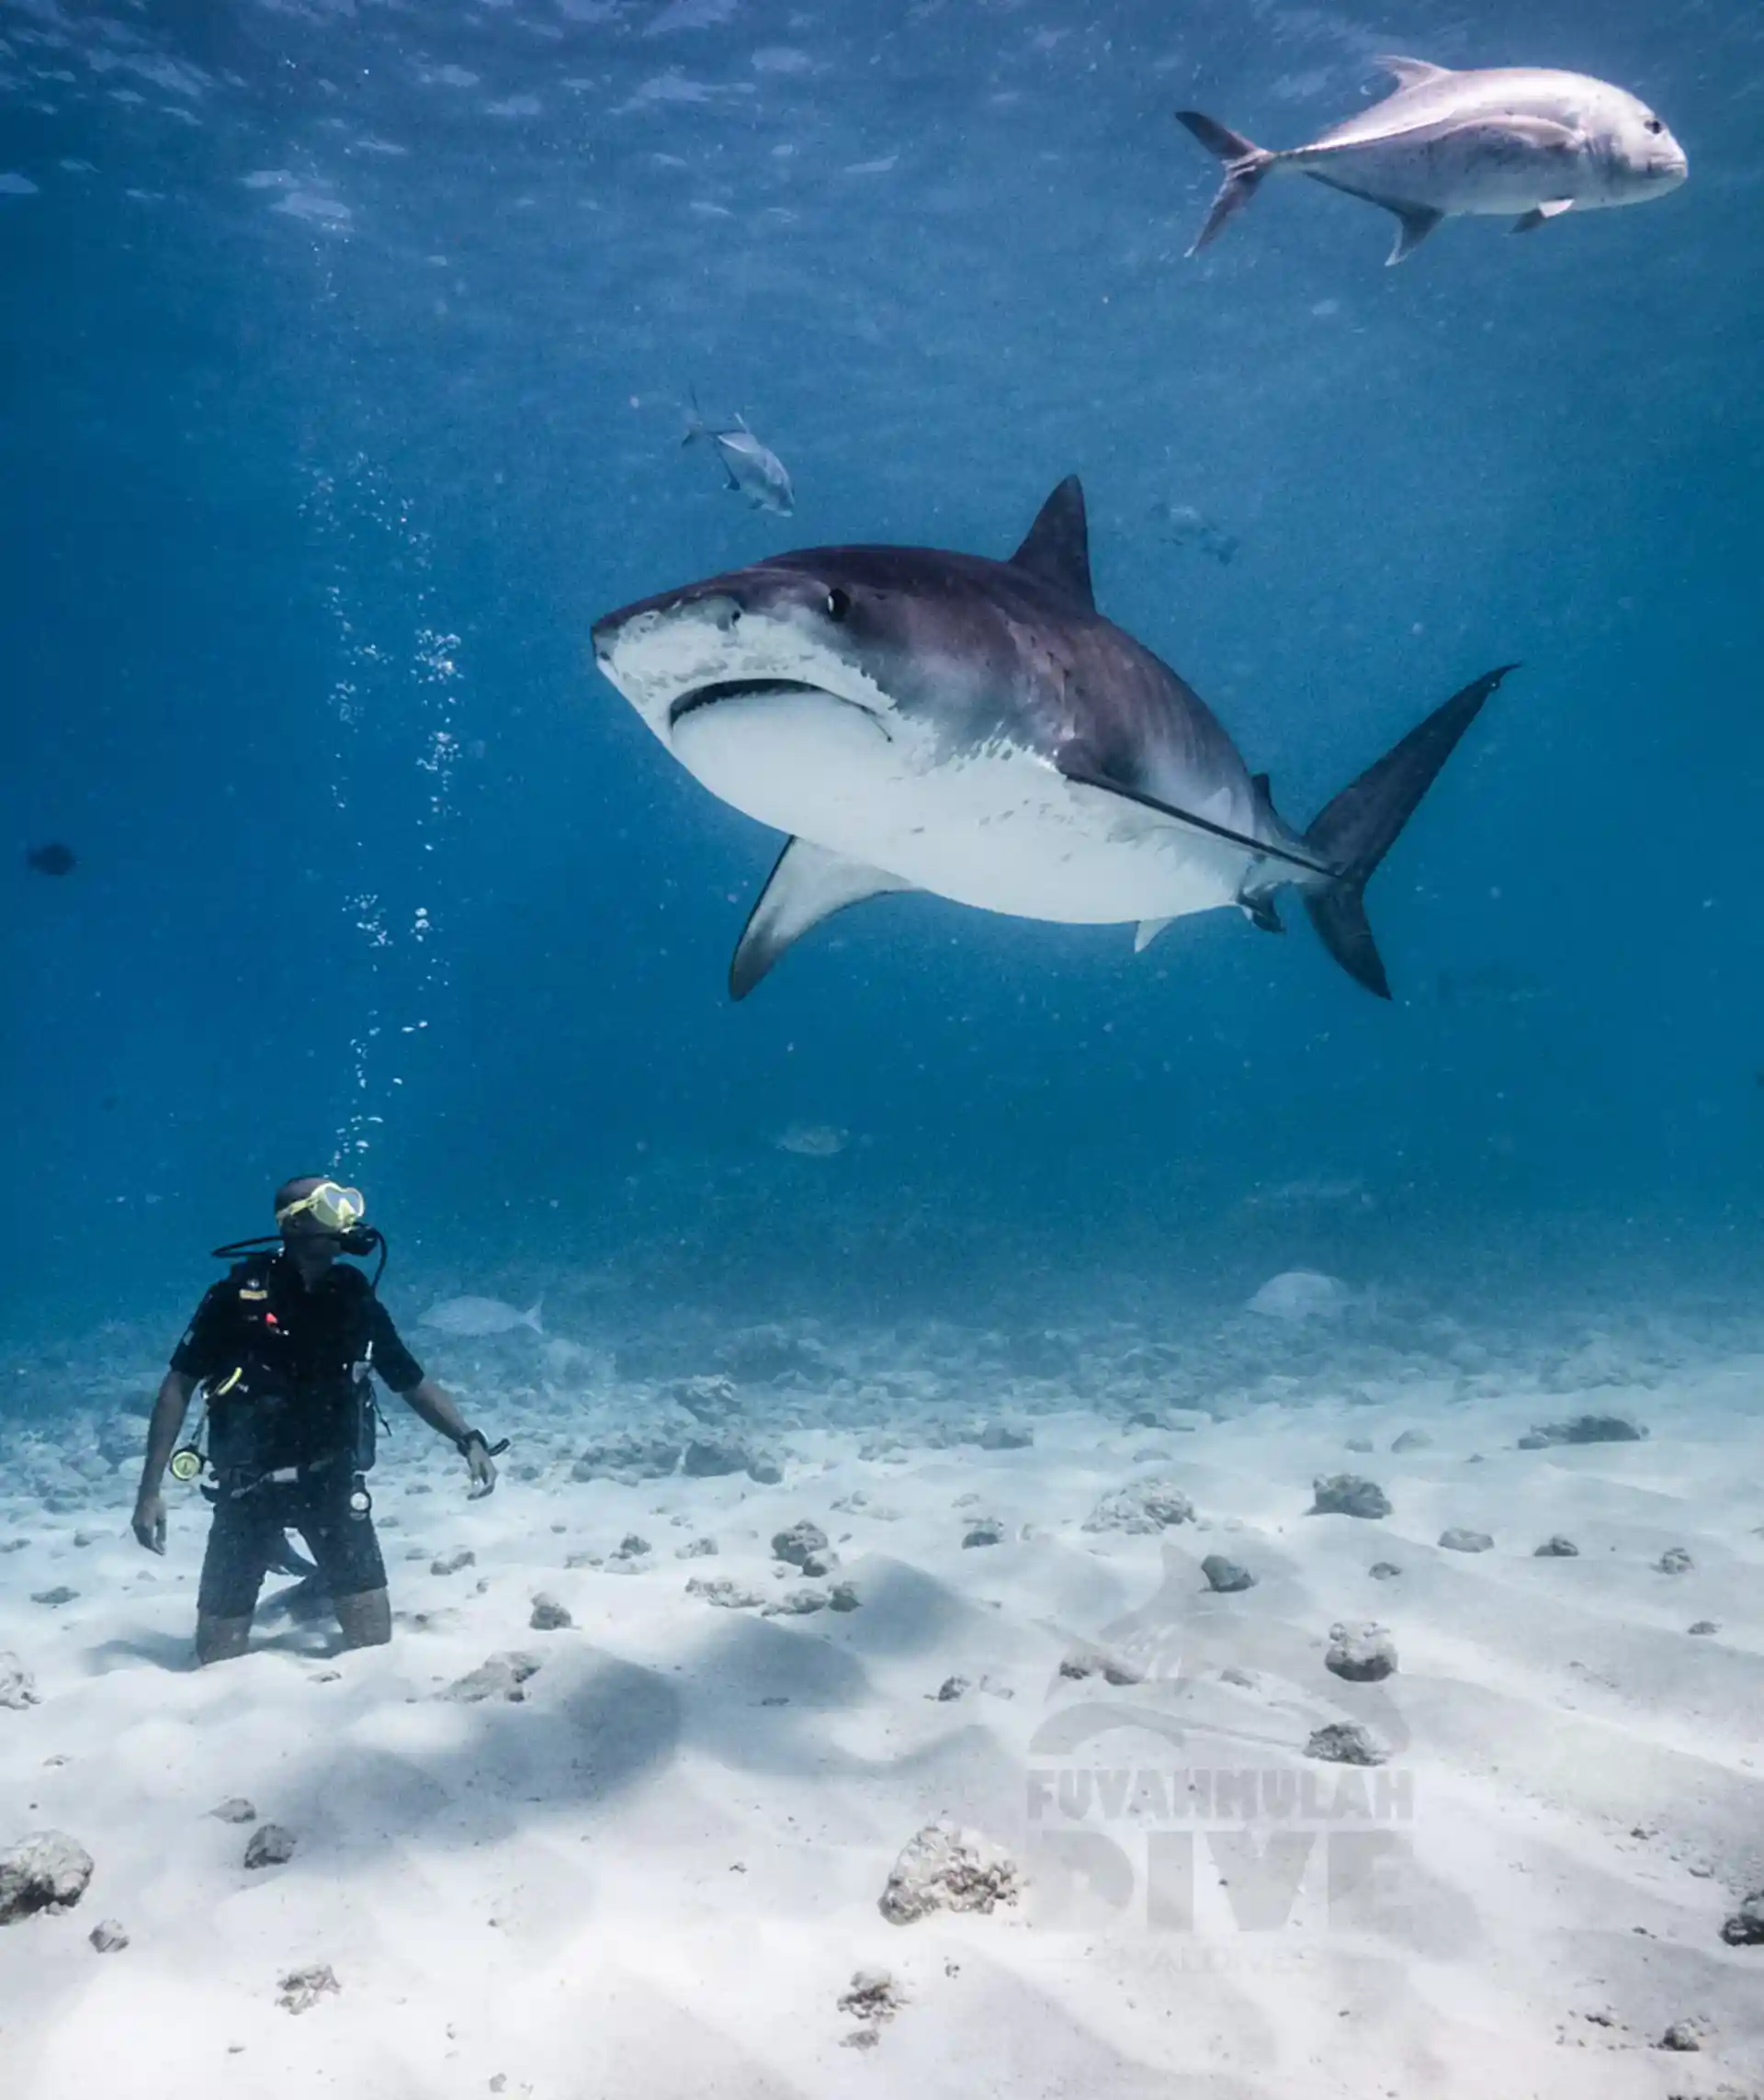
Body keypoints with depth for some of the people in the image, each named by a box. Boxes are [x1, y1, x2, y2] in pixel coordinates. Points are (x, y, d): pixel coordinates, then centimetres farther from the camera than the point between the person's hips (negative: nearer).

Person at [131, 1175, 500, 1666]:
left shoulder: (355, 1298, -5)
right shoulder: (238, 1295, -14)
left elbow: (412, 1383, 4)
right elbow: (178, 1386, -8)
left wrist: (468, 1439, -10)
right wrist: (150, 1490, -13)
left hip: (332, 1482, 2)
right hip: (249, 1487, -1)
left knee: (373, 1640, -4)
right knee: (218, 1654, 3)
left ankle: (319, 1589, 29)